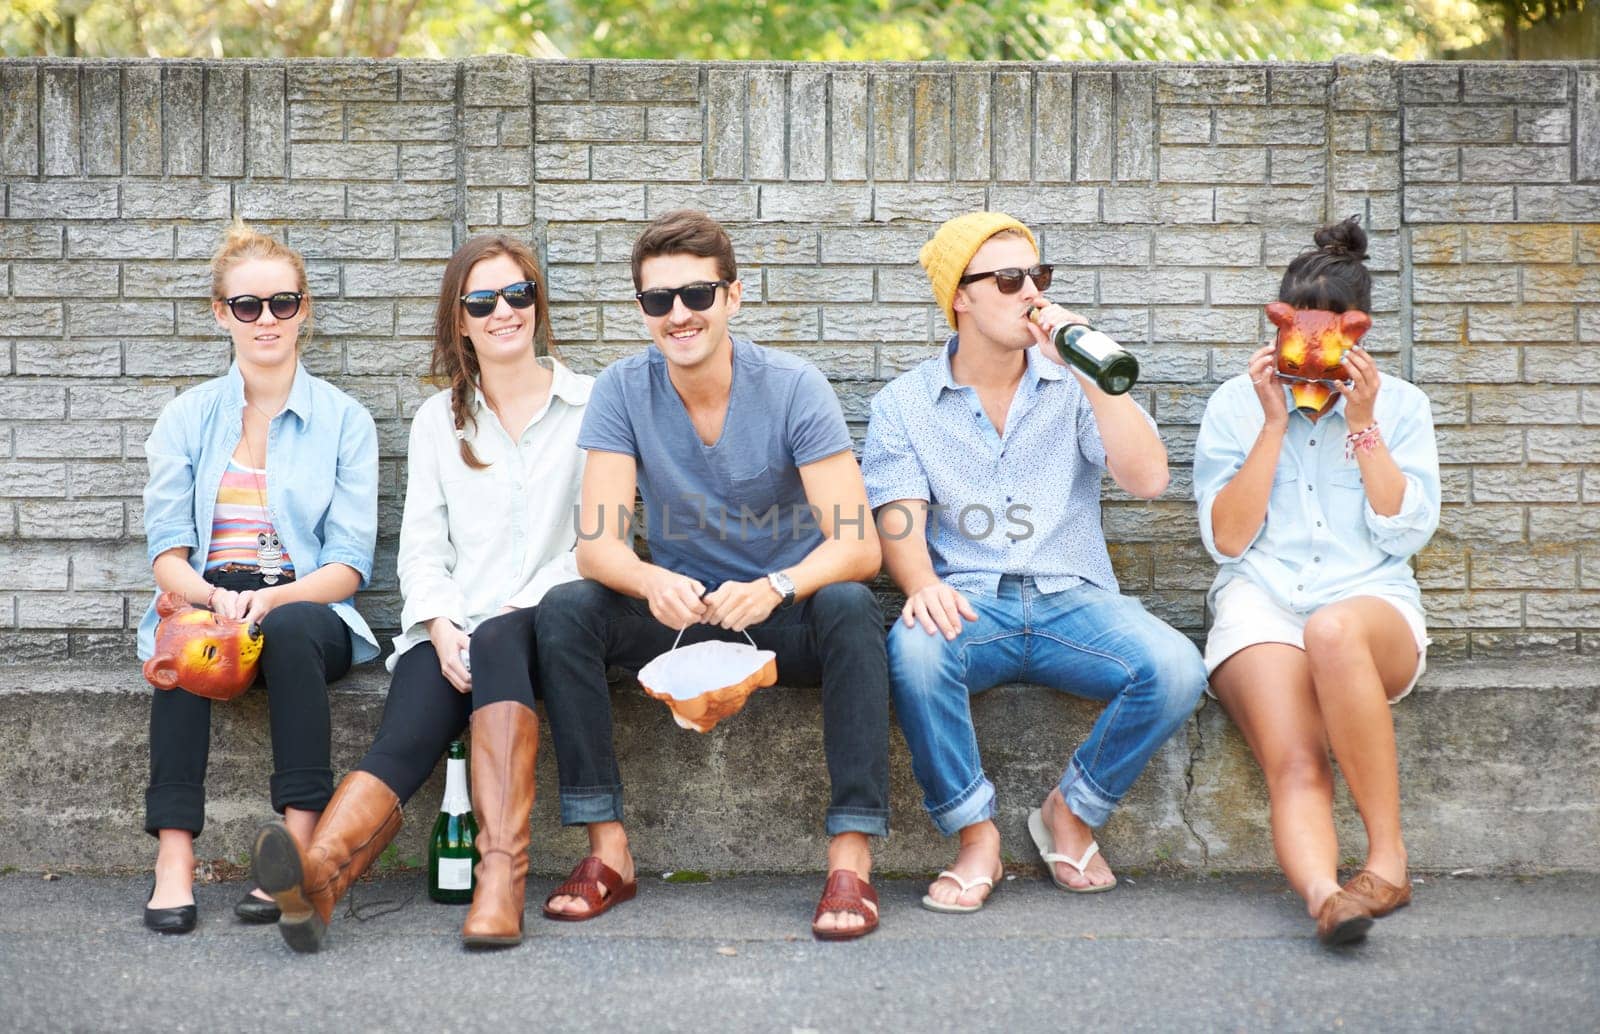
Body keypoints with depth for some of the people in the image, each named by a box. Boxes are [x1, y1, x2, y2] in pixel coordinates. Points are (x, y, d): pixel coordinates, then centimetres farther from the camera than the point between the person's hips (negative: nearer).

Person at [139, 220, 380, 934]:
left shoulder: (344, 419, 7)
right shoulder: (188, 418, 12)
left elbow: (349, 566, 0)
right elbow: (167, 554, 4)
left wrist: (273, 598, -20)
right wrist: (215, 598, -19)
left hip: (307, 606, -1)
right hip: (205, 600, 1)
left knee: (291, 627, -37)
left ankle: (298, 846, -41)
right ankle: (174, 859, -40)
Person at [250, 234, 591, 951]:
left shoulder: (589, 406, 13)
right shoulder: (438, 419, 20)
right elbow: (422, 546, 12)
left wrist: (538, 598, -9)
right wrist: (442, 629, -8)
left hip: (547, 617, -1)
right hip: (451, 627, 2)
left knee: (498, 642, -38)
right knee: (405, 739, -29)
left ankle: (502, 872, -49)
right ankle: (317, 875, -59)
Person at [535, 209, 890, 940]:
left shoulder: (793, 388, -13)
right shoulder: (623, 391, -7)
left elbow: (858, 545, -19)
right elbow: (596, 545, -12)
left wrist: (775, 589, -40)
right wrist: (653, 582, -36)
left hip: (786, 618, -2)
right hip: (678, 616, 2)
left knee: (850, 607, -34)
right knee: (565, 611, -24)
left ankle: (851, 858, -33)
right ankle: (607, 852, -21)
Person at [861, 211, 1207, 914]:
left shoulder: (1072, 386, 11)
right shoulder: (905, 403, 9)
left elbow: (1147, 479, -4)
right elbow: (898, 523, -3)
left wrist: (1087, 370, -10)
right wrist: (923, 584, -26)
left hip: (1072, 599, 1)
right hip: (968, 603, -1)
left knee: (1175, 668, -28)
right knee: (914, 648, -37)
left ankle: (1072, 811, -3)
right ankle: (975, 834, -17)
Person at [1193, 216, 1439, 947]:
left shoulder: (1400, 406, 12)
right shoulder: (1234, 406, 10)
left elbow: (1404, 534, 1)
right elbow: (1227, 541, 1)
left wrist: (1363, 426, -5)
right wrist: (1274, 425, -4)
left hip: (1371, 605, 0)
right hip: (1260, 607, 0)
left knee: (1333, 631, -40)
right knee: (1295, 767, -30)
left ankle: (1387, 857, -33)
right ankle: (1323, 895, -56)